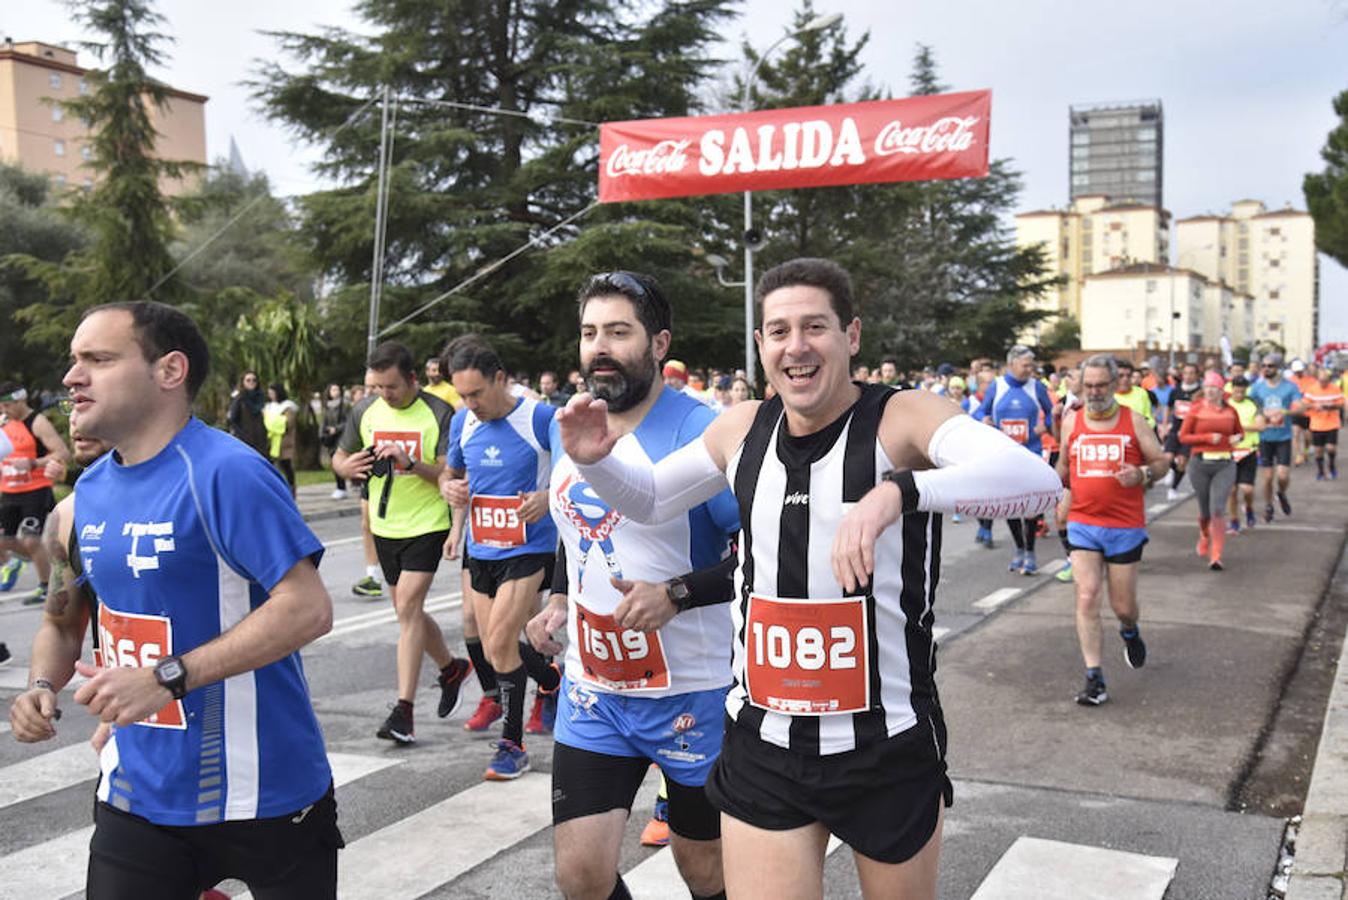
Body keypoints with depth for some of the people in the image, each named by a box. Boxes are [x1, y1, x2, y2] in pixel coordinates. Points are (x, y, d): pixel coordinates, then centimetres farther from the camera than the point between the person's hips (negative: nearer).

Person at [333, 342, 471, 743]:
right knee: (409, 611, 15)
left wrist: (411, 463, -30)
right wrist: (349, 467, -10)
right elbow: (340, 457, 14)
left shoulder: (438, 413, -12)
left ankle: (404, 710, -12)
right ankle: (450, 667, 41)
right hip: (385, 526, 6)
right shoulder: (365, 411, 3)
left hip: (427, 524, -6)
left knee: (408, 605, -16)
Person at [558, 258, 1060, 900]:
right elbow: (648, 499, 18)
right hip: (762, 745, 3)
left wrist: (900, 489, -46)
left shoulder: (903, 419, -13)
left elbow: (1037, 482, -30)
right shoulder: (741, 429, 1)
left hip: (889, 748, -2)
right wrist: (594, 459, -4)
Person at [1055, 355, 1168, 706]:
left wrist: (1142, 474, -18)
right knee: (1086, 597, -10)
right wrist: (1063, 494, 10)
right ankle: (1094, 679, -5)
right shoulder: (1071, 421, 5)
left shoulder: (1133, 420, -1)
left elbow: (1162, 462, 2)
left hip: (1125, 526, -1)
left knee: (1123, 606, 7)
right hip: (1083, 524, 1)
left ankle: (1130, 632, 45)